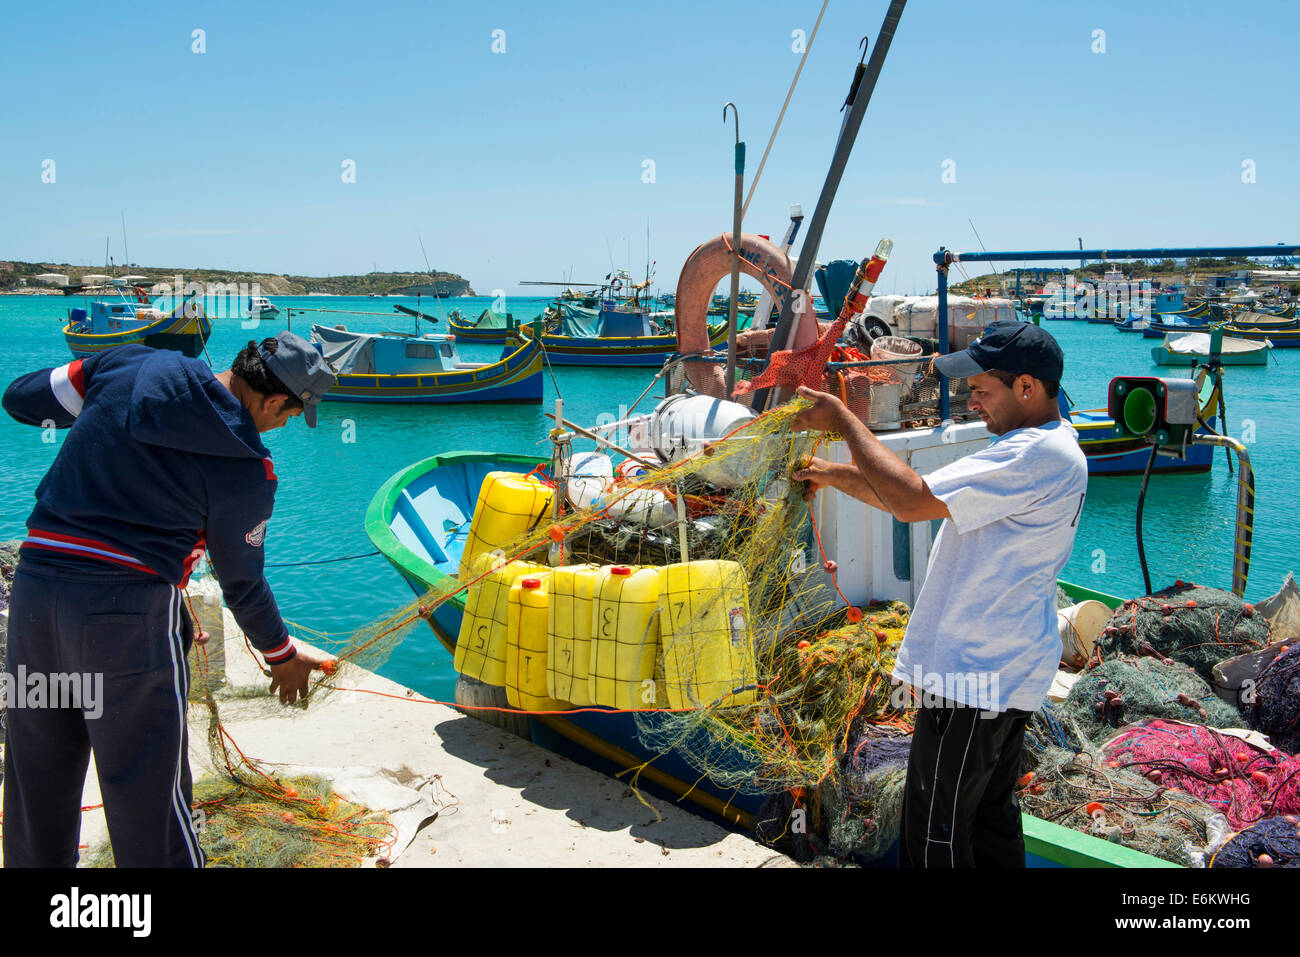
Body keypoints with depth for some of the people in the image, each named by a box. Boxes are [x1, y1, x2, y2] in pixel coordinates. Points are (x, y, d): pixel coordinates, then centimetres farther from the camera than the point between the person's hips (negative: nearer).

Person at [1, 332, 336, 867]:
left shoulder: (127, 365, 4)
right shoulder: (248, 472, -6)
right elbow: (241, 583, 5)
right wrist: (282, 655, 22)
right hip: (131, 611, -5)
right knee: (148, 793, 6)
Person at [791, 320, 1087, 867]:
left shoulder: (1038, 457, -22)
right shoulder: (1042, 449, 14)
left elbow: (912, 501, -26)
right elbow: (924, 502, 16)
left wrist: (845, 422, -16)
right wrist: (840, 476, 9)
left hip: (974, 675, -11)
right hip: (1008, 672, 11)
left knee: (935, 840, -1)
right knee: (991, 817, 21)